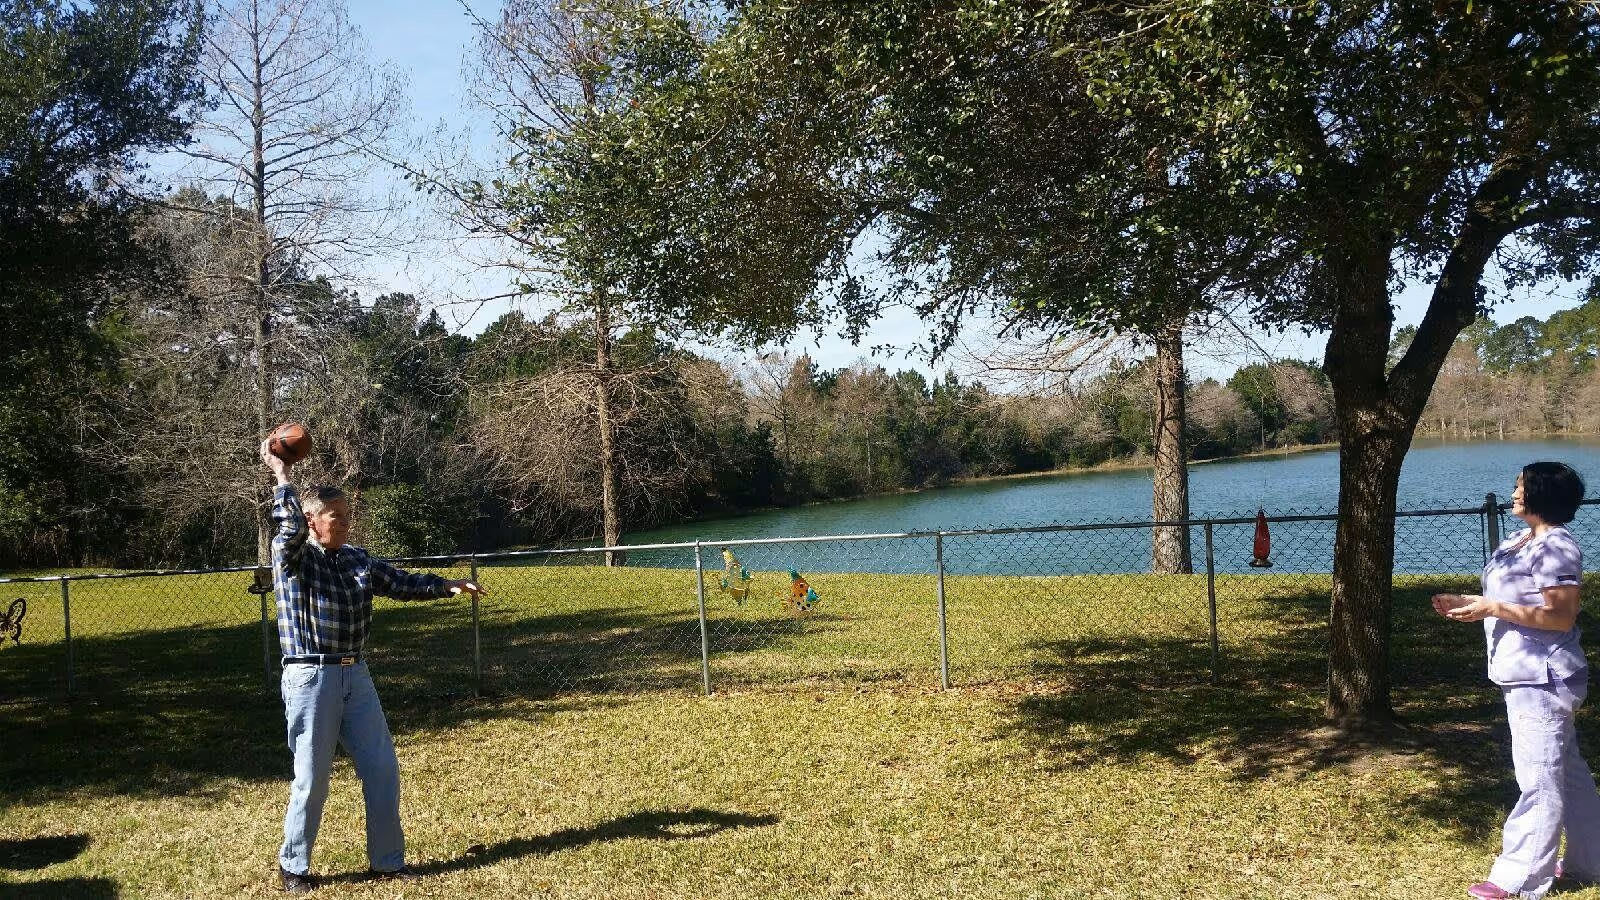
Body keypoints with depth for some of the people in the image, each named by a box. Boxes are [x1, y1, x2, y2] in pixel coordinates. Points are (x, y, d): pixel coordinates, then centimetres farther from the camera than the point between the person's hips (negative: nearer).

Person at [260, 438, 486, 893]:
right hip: (311, 679, -6)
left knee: (383, 770, 8)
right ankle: (293, 866, 23)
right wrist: (281, 475, -20)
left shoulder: (356, 559, 10)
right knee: (312, 779, 2)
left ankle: (387, 861, 22)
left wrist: (446, 586, 5)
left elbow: (400, 582, 14)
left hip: (356, 676, 6)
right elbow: (290, 527, -27)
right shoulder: (291, 556, -7)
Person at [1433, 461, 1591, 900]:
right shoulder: (1520, 542, 11)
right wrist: (1468, 602, 6)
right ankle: (1587, 862, 32)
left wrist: (1493, 609, -25)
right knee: (1568, 772, 19)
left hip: (1542, 679, -10)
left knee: (1539, 780, -2)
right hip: (1527, 677, 10)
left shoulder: (1556, 547, -18)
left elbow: (1562, 616, -22)